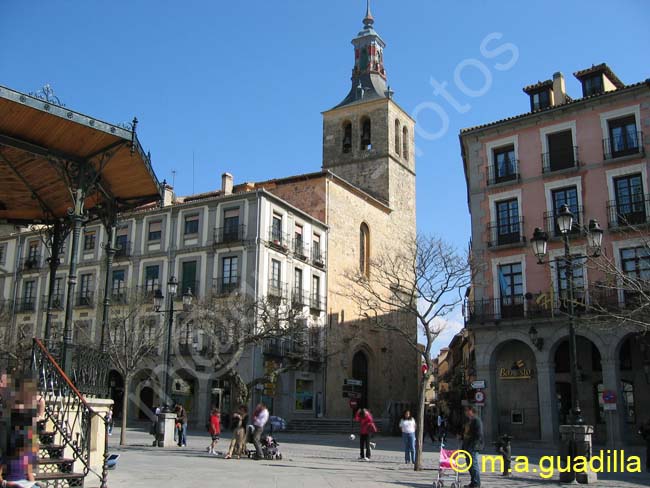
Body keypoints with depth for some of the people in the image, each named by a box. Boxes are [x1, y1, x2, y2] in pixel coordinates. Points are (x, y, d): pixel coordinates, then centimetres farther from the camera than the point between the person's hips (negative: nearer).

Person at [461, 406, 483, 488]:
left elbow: (479, 435, -18)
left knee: (474, 464, -8)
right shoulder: (468, 421, 19)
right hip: (467, 446, 10)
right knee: (470, 465, 13)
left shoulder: (477, 421, -12)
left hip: (473, 447, -10)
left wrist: (474, 446, -23)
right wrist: (463, 446, 21)